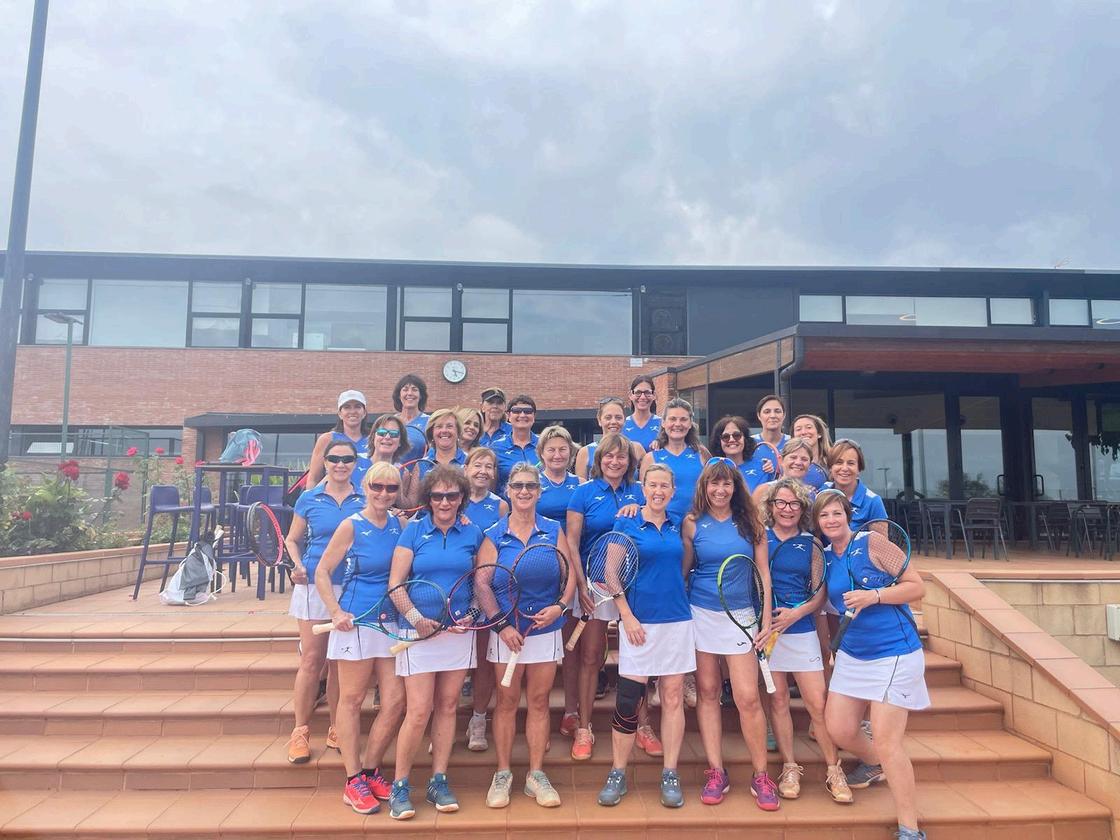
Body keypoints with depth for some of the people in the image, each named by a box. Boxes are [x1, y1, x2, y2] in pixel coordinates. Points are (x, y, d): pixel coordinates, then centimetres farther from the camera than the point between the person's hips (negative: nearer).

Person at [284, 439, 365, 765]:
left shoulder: (364, 501, 3)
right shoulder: (309, 499, 3)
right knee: (311, 660, 2)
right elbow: (292, 539, 11)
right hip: (315, 585, 0)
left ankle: (337, 731, 23)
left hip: (354, 588, 1)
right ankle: (300, 731, 17)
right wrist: (298, 566, -7)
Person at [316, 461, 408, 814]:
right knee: (351, 699, 7)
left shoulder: (400, 524, 4)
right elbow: (322, 572, -4)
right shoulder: (351, 526, -7)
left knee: (395, 700, 4)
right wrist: (336, 613, -12)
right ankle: (353, 781, 20)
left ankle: (370, 768, 24)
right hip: (357, 619, -4)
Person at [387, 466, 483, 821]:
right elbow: (395, 583, -6)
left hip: (459, 630, 3)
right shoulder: (414, 530, -3)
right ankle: (399, 787, 14)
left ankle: (438, 782, 23)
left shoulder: (472, 533, 3)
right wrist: (416, 617, -18)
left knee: (447, 706, 10)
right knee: (419, 710, -4)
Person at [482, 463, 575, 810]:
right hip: (507, 629, -1)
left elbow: (569, 573, 1)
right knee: (507, 701, 9)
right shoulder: (494, 535, -3)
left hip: (546, 628, 1)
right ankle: (503, 774, 23)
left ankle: (536, 775, 22)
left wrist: (559, 606, -15)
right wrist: (501, 625, -14)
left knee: (539, 701, 9)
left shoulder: (553, 530, 1)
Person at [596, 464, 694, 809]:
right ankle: (617, 775, 15)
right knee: (628, 700, -1)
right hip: (640, 622, -3)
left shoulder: (677, 525, 8)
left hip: (677, 620, 3)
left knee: (673, 697, 7)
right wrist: (627, 616, -11)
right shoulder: (627, 525, -3)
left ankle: (670, 775, 19)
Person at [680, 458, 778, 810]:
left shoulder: (750, 522, 1)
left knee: (747, 698, -4)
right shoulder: (692, 523, 0)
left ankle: (761, 776, 13)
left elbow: (763, 573, 3)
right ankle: (716, 772, 17)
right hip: (701, 613, 1)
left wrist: (766, 620, -1)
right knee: (707, 692, 6)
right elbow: (683, 570, 5)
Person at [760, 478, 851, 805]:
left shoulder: (811, 543, 3)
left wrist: (796, 613, -12)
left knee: (817, 703, 0)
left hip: (801, 628, 0)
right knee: (778, 699, 6)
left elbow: (822, 591, 2)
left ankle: (834, 770, 17)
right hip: (766, 627, 0)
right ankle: (789, 768, 20)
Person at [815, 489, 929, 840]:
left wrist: (873, 596, -24)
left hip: (894, 654, -6)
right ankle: (874, 765, 41)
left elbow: (917, 586, -13)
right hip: (851, 655, 6)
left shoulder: (872, 542, -13)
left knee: (886, 742, -8)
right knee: (838, 730, 8)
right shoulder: (825, 557, 4)